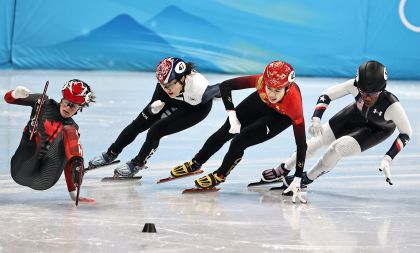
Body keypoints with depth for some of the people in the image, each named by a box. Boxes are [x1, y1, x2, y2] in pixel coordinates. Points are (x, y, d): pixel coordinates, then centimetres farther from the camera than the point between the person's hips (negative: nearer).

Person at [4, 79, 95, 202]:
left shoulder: (72, 128, 14)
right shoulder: (44, 103, 10)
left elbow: (67, 164, 13)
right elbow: (8, 98, 10)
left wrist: (73, 193, 4)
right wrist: (16, 93, -15)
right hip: (24, 174, -1)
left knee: (69, 131, -15)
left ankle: (76, 164, -34)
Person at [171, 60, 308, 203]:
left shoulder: (294, 102, -42)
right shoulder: (261, 81, -39)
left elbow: (301, 144, -35)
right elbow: (225, 86, -25)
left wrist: (297, 181, -35)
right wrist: (232, 115, -34)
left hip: (282, 117, -3)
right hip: (260, 102, 3)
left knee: (239, 142, -15)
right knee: (225, 133, 7)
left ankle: (220, 175, 16)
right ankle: (195, 164, 35)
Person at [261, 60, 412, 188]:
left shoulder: (392, 105, -42)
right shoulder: (355, 86, -35)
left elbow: (406, 132, -28)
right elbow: (327, 95, -21)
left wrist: (387, 159, -35)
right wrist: (316, 119, -35)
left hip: (379, 129, -3)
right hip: (357, 114, 3)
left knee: (337, 148, -19)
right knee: (320, 138, 0)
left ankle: (307, 179, 9)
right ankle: (283, 169, 25)